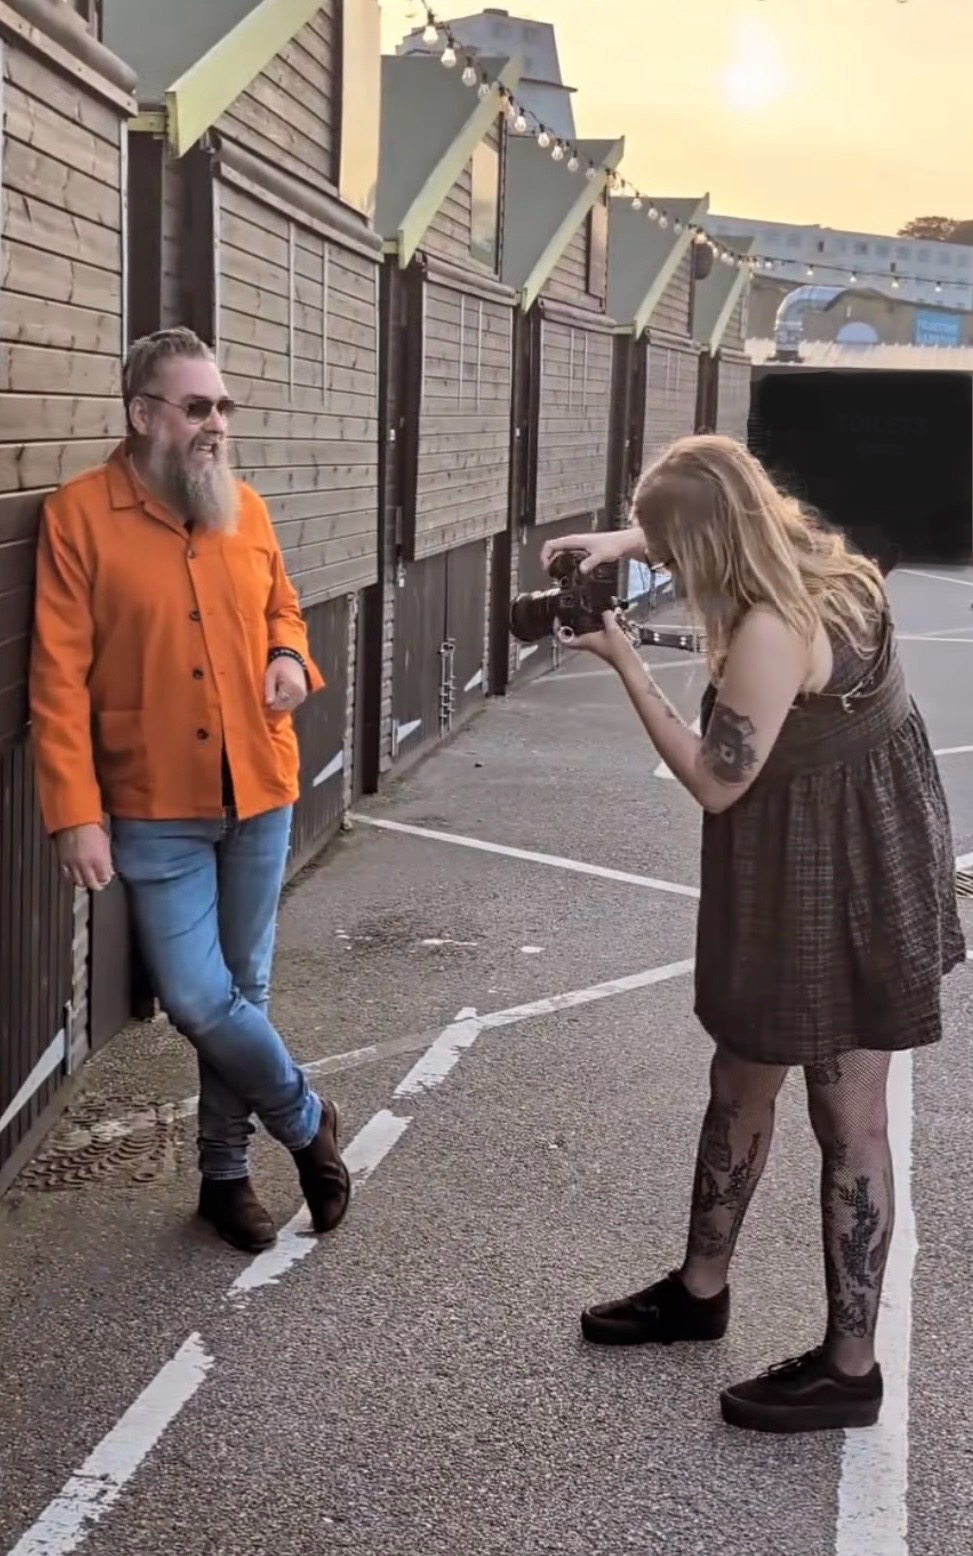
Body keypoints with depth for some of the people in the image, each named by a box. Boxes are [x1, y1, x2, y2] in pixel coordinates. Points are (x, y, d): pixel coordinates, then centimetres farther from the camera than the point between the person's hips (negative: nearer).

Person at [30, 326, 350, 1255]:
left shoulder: (246, 510, 5)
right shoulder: (79, 516, -9)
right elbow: (59, 676, -11)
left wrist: (292, 658, -4)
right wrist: (75, 813, -16)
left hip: (260, 795, 4)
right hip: (156, 809, -4)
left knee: (241, 992, 12)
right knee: (197, 1000, -6)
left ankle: (225, 1172, 29)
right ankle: (306, 1122, 21)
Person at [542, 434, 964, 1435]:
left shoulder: (769, 633, -28)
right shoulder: (818, 558, 1)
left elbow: (715, 783, -20)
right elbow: (707, 529, 23)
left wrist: (623, 663, -14)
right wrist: (615, 544, 8)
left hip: (837, 890, -10)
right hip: (815, 874, 10)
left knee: (846, 1118, 2)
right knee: (739, 1081, 20)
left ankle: (849, 1368, 16)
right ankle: (700, 1290, 37)